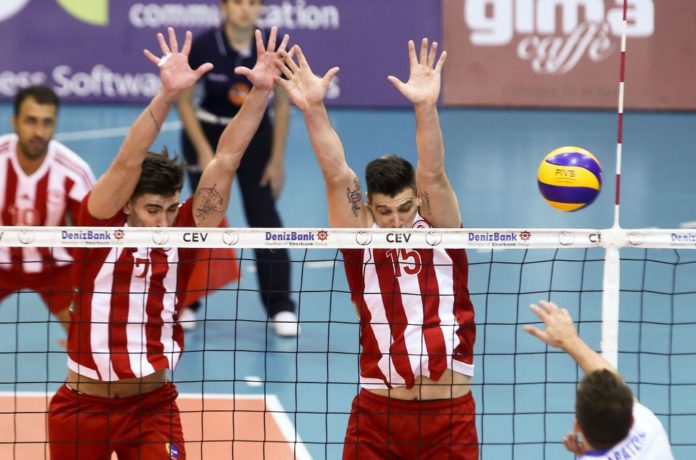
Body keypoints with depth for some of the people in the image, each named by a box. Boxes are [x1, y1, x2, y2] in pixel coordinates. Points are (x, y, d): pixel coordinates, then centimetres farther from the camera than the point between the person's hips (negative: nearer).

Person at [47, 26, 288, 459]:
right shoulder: (101, 227, -9)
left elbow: (225, 161, -8)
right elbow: (128, 163, -24)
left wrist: (261, 91, -17)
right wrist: (167, 96, -37)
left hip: (152, 408, 1)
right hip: (83, 405, -1)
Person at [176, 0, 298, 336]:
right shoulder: (202, 47, -21)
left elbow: (282, 104, -4)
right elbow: (184, 101, -10)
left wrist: (277, 158, -5)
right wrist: (205, 152, -15)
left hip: (255, 134, 1)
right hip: (207, 131, -1)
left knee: (264, 215, -7)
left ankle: (280, 307, -1)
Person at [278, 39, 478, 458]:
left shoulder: (438, 229, 1)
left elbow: (433, 175, -14)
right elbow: (337, 177, -11)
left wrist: (426, 107, -30)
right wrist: (313, 109, -25)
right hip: (378, 412, 0)